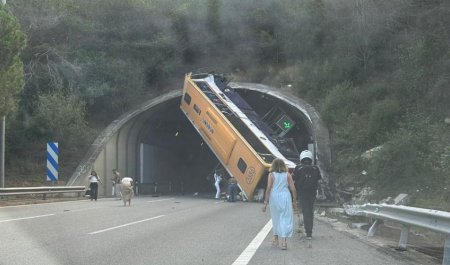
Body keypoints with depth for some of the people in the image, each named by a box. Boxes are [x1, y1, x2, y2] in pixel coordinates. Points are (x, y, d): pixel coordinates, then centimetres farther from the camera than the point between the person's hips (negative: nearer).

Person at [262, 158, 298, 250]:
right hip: (285, 197, 0)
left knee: (276, 218, 17)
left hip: (274, 198, 0)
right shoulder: (287, 175, 4)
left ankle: (276, 239, 29)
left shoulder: (271, 175, 0)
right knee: (285, 218, 0)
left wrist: (266, 202, -4)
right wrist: (294, 201, 9)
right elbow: (293, 189, 1)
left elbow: (268, 188, -7)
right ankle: (284, 241, -12)